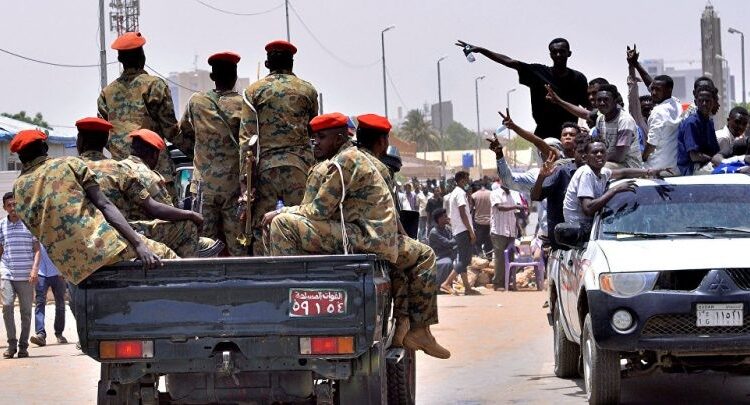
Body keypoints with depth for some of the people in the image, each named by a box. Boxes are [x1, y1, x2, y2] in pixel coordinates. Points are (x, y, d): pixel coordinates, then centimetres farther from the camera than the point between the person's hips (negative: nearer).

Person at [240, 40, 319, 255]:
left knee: (259, 227, 1)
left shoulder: (253, 91, 5)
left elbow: (246, 138, -1)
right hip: (300, 164, 1)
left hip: (265, 165, -1)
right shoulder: (307, 90, 10)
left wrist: (244, 181, -2)